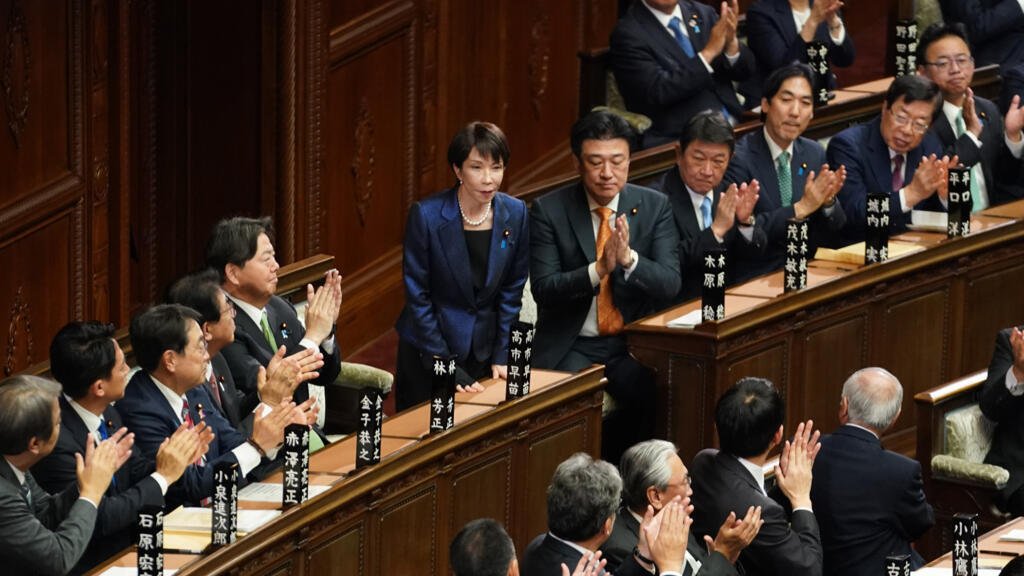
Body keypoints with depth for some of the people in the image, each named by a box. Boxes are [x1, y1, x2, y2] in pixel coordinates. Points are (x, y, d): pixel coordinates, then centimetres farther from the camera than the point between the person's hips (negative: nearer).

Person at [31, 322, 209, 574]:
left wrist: (176, 460, -8)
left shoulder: (107, 414, -1)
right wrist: (163, 476, -14)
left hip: (127, 547, 7)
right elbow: (99, 518, -21)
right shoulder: (58, 439, -23)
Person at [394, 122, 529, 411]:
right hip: (427, 351, -3)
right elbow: (417, 296, -13)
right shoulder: (426, 215, -17)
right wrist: (447, 369, -15)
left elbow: (512, 290, 4)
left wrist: (502, 357, -2)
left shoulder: (514, 213, -5)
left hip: (483, 350, 3)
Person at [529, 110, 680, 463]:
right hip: (571, 346, -1)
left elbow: (670, 284, -6)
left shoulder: (654, 206, 3)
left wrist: (629, 258, -26)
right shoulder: (549, 211, -2)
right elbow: (544, 289, -11)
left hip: (634, 344, 2)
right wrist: (599, 270, -27)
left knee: (660, 393, -28)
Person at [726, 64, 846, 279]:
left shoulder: (815, 154, 10)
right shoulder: (738, 158, -9)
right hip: (755, 276, -5)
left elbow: (832, 236, 11)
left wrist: (828, 201, -10)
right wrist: (801, 208, -20)